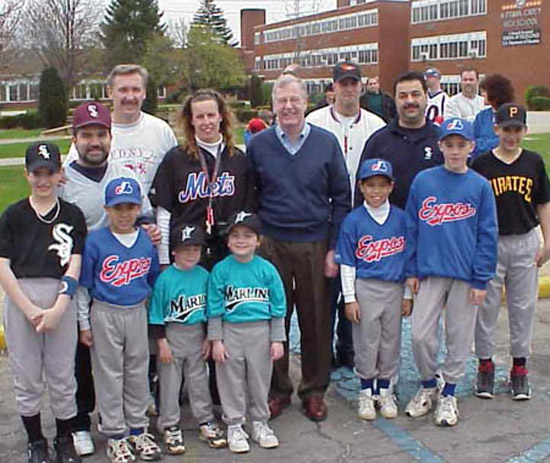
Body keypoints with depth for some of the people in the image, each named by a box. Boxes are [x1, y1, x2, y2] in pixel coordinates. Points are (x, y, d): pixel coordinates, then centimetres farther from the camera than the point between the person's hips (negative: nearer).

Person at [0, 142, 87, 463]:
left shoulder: (72, 215, 5)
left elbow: (73, 266, -1)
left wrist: (57, 309, -11)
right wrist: (30, 310, -9)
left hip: (61, 300, 0)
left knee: (63, 376, 6)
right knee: (27, 376, 8)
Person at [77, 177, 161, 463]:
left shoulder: (147, 241, 1)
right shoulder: (95, 241, -10)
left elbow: (153, 280, 14)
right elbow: (83, 285, -4)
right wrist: (84, 324, -4)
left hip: (137, 313, 3)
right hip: (104, 314, -3)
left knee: (137, 372, 12)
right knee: (109, 374, 5)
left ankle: (138, 429, 26)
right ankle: (115, 434, 16)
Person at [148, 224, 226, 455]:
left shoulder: (204, 276, 0)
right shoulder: (165, 279, -11)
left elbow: (209, 309, 7)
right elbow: (156, 315, -9)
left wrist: (208, 338, 5)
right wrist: (162, 342, -11)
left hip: (197, 334, 3)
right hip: (172, 334, -3)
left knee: (199, 380, 13)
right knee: (169, 382, 5)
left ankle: (206, 423, 24)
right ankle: (170, 427, 16)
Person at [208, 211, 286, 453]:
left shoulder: (267, 269, -2)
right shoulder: (221, 270, -4)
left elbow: (278, 307, 2)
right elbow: (214, 308, -2)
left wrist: (277, 339, -1)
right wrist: (216, 340, -5)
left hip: (261, 332, 1)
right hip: (230, 332, -1)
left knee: (260, 379, 12)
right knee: (232, 381, 7)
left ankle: (260, 423, 28)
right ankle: (234, 426, 21)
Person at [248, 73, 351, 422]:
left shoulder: (327, 143, 1)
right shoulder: (258, 145, 3)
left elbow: (341, 198, 3)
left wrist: (334, 248, -1)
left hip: (315, 245, 0)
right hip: (271, 245, 1)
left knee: (317, 320, 6)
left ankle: (315, 390, 22)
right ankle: (278, 389, 22)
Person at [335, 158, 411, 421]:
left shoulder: (401, 218, 3)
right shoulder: (353, 220, -4)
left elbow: (408, 258, 7)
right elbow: (347, 263, -2)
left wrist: (408, 295, 6)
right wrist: (349, 298, -5)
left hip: (394, 288, 2)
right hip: (365, 289, -2)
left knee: (391, 340, 10)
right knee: (366, 342, 4)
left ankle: (385, 391, 25)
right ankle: (366, 392, 20)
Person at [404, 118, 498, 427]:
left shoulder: (480, 186, -1)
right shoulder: (423, 181, 2)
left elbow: (487, 235, 0)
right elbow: (412, 227, 6)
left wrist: (481, 279, -5)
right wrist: (412, 270, 4)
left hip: (466, 275, -1)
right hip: (430, 271, 1)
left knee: (459, 337, 7)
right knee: (420, 334, -1)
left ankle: (448, 394, 25)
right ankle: (428, 387, 24)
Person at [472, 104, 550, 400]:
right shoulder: (481, 164, -3)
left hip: (525, 242, 2)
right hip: (489, 243, -2)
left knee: (524, 306, 8)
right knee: (486, 306, 5)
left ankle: (519, 367, 20)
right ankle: (485, 365, 18)